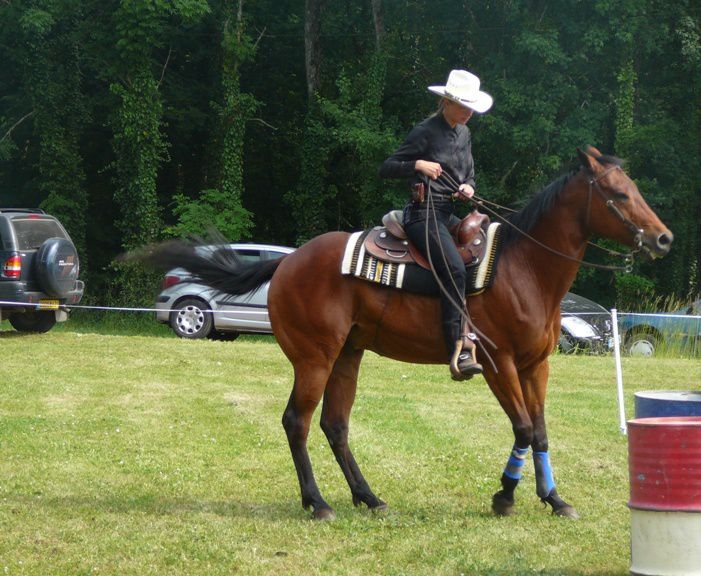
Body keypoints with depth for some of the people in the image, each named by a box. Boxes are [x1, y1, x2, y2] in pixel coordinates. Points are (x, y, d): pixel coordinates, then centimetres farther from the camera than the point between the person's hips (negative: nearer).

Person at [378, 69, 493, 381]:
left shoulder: (464, 134, 17)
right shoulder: (425, 132, -5)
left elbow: (469, 176, 27)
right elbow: (386, 169, -6)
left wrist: (468, 188, 3)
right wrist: (417, 164, -22)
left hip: (450, 214, 9)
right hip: (424, 213, -9)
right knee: (454, 268, -29)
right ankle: (458, 353, -35)